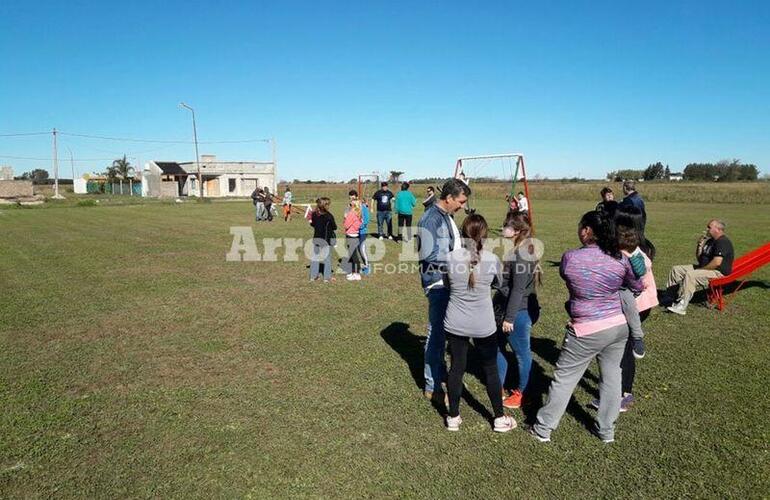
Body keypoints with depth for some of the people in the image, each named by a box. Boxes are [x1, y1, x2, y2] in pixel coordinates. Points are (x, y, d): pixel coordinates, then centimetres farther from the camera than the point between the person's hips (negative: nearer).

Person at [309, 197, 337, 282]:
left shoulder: (314, 214, -4)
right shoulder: (328, 215, -19)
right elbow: (334, 227, -11)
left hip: (316, 238, 4)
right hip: (327, 238, -4)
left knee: (315, 256, 13)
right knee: (327, 257, 6)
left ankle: (313, 276, 18)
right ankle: (327, 277, 10)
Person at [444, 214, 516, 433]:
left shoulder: (452, 257, -11)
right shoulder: (492, 259, -13)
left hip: (455, 324, 1)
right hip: (483, 326, -1)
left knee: (456, 368, 13)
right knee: (491, 370, 15)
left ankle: (453, 418, 25)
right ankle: (500, 418, 29)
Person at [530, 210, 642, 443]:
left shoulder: (570, 258, -16)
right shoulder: (620, 259, -7)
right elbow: (637, 286, 9)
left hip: (587, 331, -4)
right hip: (619, 326, 4)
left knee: (564, 379, 7)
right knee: (611, 377, 18)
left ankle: (543, 428, 19)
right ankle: (607, 430, 33)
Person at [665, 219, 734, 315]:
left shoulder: (723, 242, -15)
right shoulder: (710, 241, 15)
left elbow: (717, 262, -26)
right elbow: (699, 258, 18)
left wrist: (701, 269, -16)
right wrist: (700, 245, 2)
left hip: (718, 272, -11)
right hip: (704, 268, 11)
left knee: (690, 275, -34)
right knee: (676, 269, 4)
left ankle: (681, 306, -36)